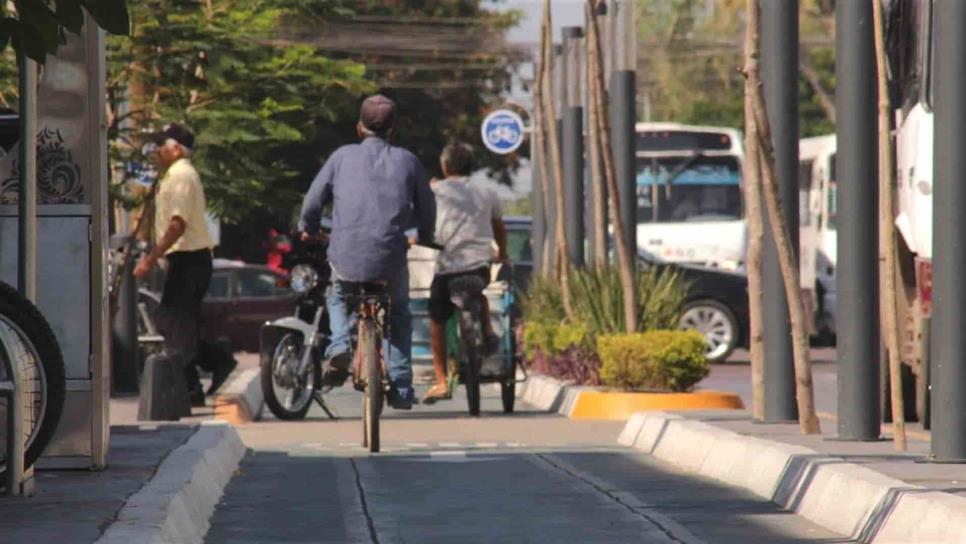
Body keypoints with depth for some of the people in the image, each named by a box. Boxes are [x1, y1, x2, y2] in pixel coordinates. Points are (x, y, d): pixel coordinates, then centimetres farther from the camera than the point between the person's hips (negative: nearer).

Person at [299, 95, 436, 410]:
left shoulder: (343, 157, 6)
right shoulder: (407, 161, 8)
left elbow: (314, 198, 10)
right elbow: (427, 207, 16)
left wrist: (308, 229, 31)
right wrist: (425, 237, 37)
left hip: (346, 257, 0)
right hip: (390, 259, 0)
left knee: (339, 297, 32)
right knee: (399, 313, 25)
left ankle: (340, 346, 5)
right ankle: (401, 389, 17)